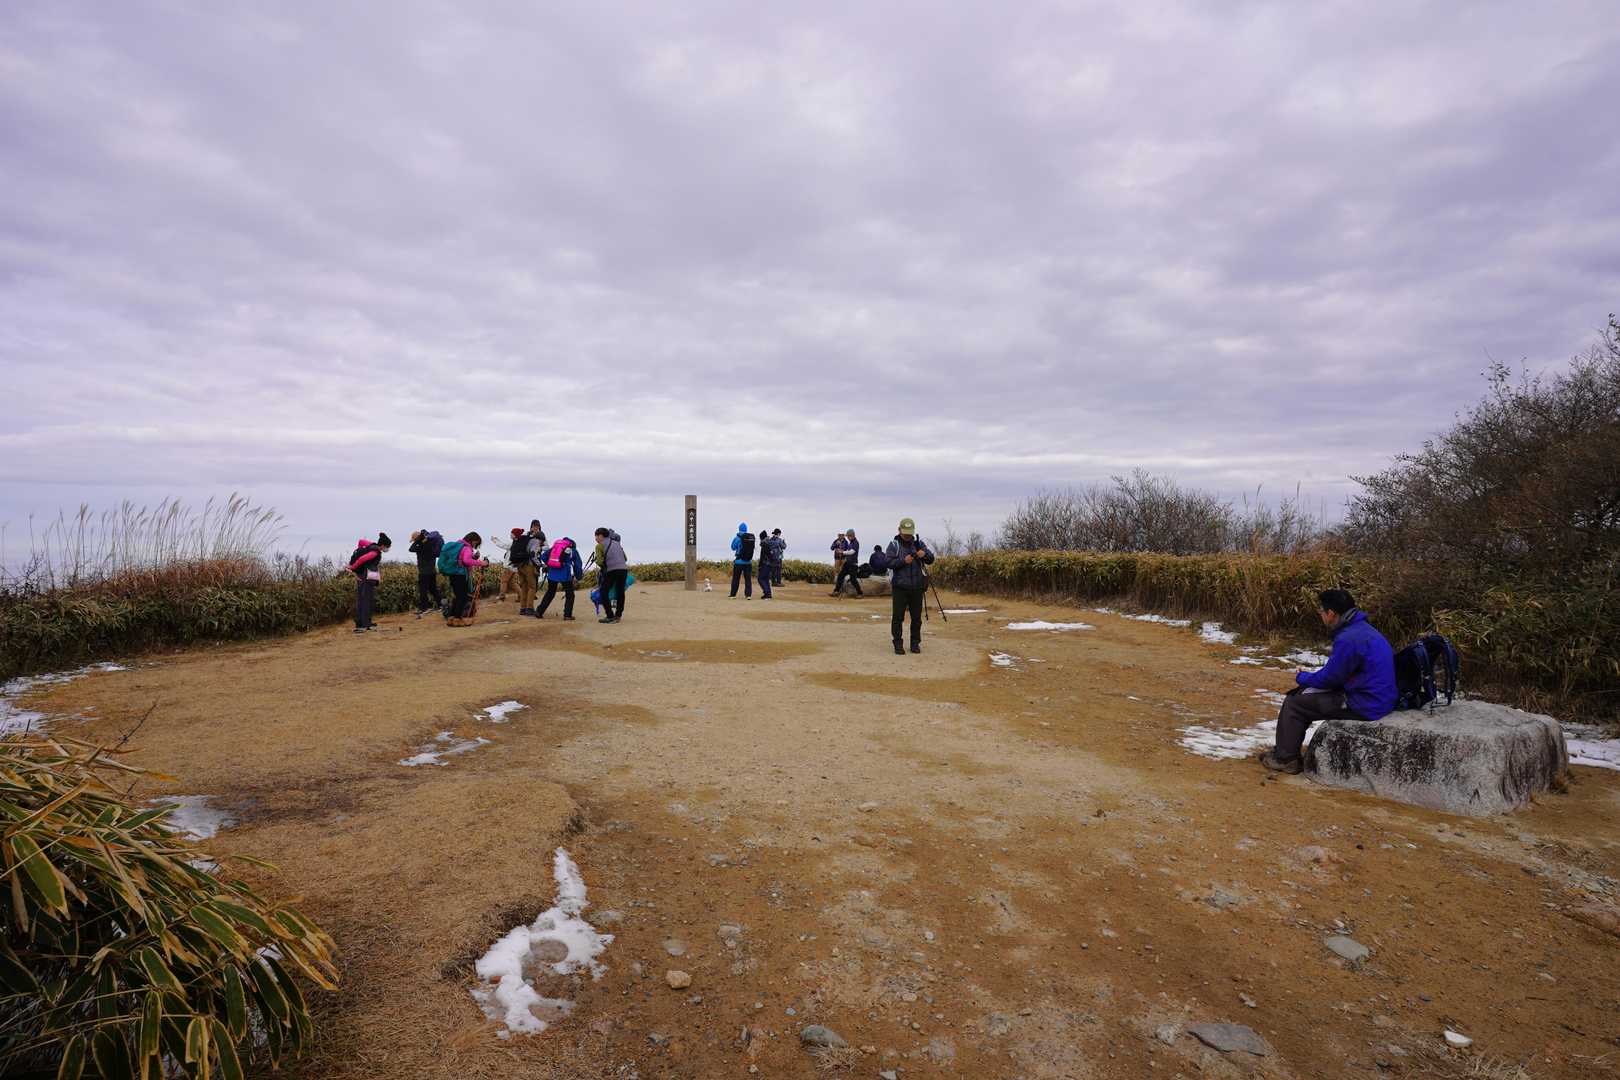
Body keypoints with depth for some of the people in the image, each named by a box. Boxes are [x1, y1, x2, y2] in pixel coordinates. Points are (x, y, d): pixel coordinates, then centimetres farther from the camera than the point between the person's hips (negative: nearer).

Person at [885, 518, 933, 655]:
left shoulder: (919, 543, 9)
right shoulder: (894, 545, 0)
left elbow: (931, 559, 6)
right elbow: (887, 562, -10)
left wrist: (925, 554, -16)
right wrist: (903, 561, -22)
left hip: (917, 587, 3)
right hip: (900, 587, -3)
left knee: (917, 617, 8)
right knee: (898, 617, -1)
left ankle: (915, 643, 19)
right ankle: (897, 644, 7)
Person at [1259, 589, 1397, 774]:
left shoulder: (1348, 639, -25)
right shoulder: (1362, 628, 9)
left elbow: (1329, 678, -15)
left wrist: (1302, 678, 3)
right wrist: (1307, 679, 10)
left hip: (1365, 706, -10)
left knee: (1293, 704, -3)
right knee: (1303, 694, 19)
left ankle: (1285, 758, 10)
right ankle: (1286, 748, 24)